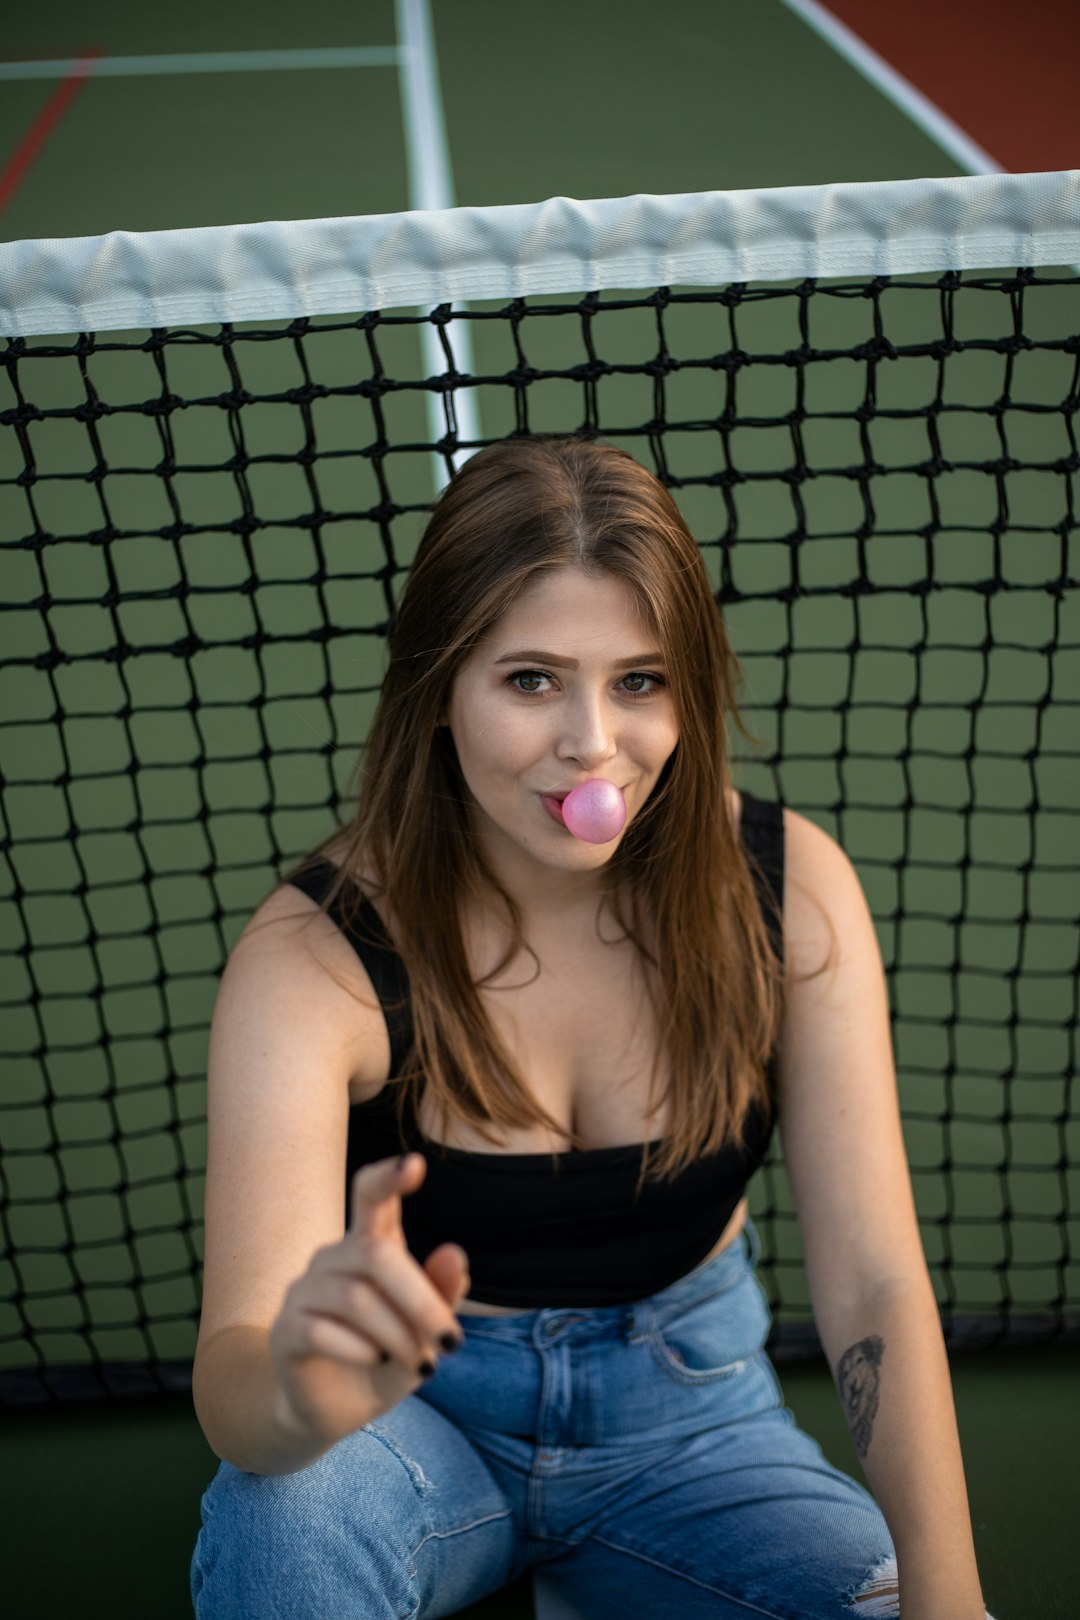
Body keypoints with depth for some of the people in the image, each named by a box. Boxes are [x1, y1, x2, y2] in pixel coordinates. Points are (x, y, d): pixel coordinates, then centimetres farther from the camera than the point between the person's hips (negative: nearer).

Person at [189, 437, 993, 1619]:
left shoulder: (789, 889, -16)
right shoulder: (315, 954, -23)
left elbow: (872, 1280, -15)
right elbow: (233, 1369, -30)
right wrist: (304, 1391, -55)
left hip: (686, 1406, 3)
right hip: (428, 1411, -2)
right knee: (277, 1517, -34)